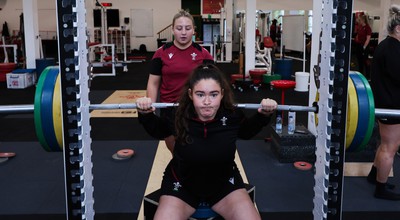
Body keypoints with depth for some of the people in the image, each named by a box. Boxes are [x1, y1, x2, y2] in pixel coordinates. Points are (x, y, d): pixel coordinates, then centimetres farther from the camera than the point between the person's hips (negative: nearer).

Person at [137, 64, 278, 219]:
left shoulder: (232, 116, -20)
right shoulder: (178, 116, -24)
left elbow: (246, 132, 5)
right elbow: (158, 132, 0)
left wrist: (264, 115, -11)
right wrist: (145, 115, -19)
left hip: (225, 184, 1)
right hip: (182, 185, -1)